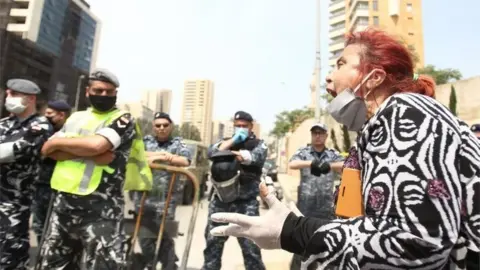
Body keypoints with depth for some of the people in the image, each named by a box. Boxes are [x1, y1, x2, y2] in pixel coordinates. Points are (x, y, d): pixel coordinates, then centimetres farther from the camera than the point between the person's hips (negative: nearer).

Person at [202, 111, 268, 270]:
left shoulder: (259, 144, 8)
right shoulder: (226, 142, 15)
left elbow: (256, 157, -15)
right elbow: (212, 153, -4)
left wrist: (239, 155, -31)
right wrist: (233, 140, -6)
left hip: (246, 203, -3)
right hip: (221, 200, 3)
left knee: (250, 246, 1)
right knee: (213, 242, 12)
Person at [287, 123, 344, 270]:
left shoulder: (333, 154, 7)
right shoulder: (303, 152, 2)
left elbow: (345, 165, -13)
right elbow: (292, 164, -18)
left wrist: (330, 165, -34)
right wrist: (311, 162, -36)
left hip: (326, 208, 2)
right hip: (305, 207, -2)